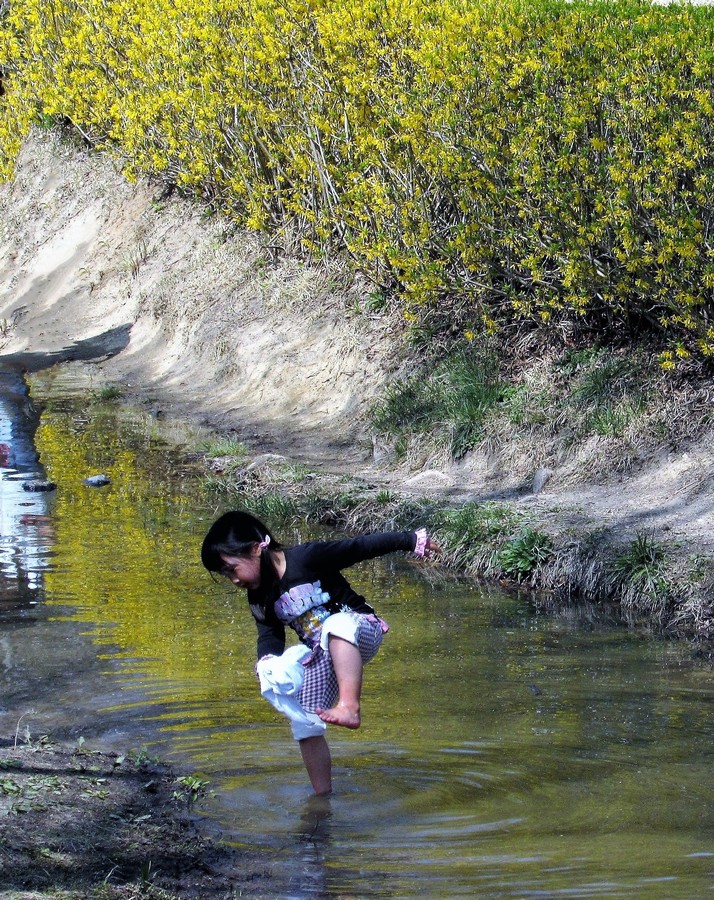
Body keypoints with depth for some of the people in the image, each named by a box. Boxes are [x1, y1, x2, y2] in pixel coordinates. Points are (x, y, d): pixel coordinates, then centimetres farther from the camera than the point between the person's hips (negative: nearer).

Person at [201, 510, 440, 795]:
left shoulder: (308, 557, -19)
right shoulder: (260, 598, 2)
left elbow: (361, 547, -17)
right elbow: (269, 634, 6)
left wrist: (413, 540, -15)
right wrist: (267, 660, -17)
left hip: (360, 630, -7)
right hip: (319, 656, 7)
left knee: (337, 625, -42)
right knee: (305, 728, 1)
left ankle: (350, 707, -59)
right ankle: (322, 797, 13)